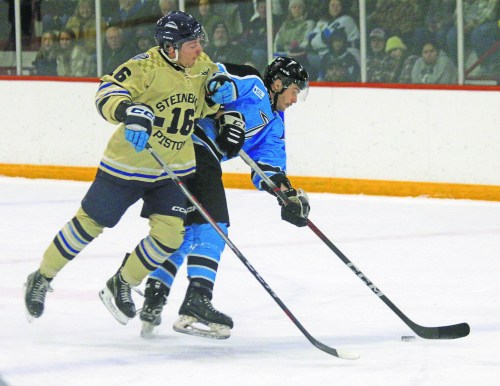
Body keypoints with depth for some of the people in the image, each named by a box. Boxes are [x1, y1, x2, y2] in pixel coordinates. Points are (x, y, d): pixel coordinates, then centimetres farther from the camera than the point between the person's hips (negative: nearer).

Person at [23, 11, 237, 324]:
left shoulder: (202, 66, -1)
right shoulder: (146, 67, -21)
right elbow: (107, 95, -27)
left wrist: (217, 92, -7)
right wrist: (131, 112, -47)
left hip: (175, 168, 5)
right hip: (128, 164, -5)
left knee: (169, 236, -7)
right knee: (89, 225, 6)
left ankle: (120, 286, 17)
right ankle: (42, 279, 26)